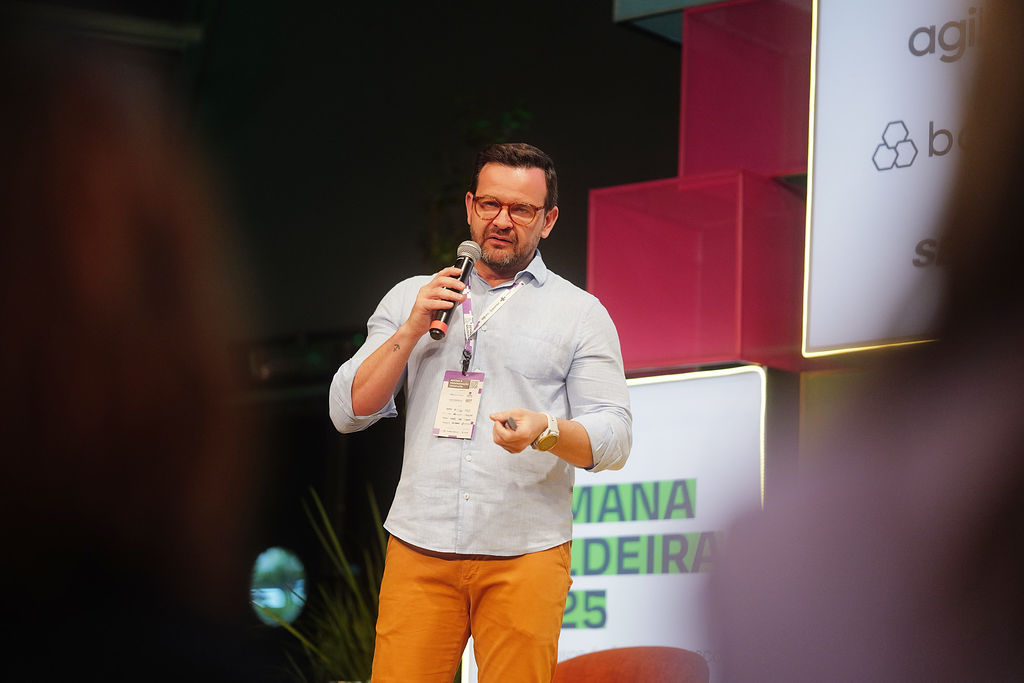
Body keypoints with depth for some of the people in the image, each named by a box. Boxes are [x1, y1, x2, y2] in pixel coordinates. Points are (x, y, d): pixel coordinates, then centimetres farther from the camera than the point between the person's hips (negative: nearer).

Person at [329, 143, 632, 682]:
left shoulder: (580, 312, 9)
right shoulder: (411, 298, 16)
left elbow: (613, 439, 1)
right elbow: (348, 411, 9)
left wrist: (545, 431, -20)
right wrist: (413, 329, -3)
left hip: (525, 556, -1)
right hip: (419, 549, 1)